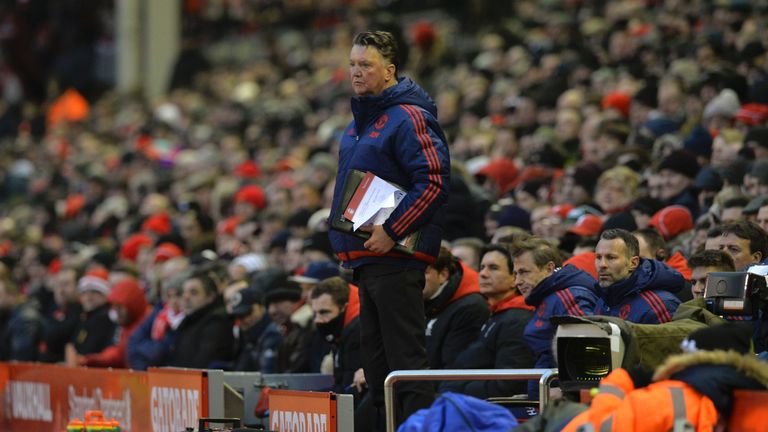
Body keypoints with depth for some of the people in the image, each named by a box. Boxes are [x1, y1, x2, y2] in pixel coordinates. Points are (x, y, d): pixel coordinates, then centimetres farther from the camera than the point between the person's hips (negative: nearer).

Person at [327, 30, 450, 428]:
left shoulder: (408, 118, -12)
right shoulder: (359, 121, 18)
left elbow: (433, 182, -20)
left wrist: (392, 231, -22)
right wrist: (346, 238, 16)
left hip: (395, 257, -10)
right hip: (364, 259, 10)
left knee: (404, 356, -10)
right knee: (378, 364, 13)